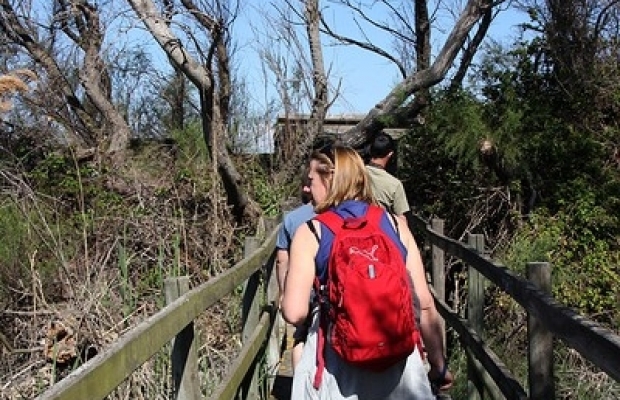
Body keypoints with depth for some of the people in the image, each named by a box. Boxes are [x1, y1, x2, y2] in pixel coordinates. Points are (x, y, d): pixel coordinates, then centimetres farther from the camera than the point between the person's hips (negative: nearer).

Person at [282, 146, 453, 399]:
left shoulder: (310, 232, -5)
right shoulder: (395, 225, 2)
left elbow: (295, 313, -13)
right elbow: (425, 305, -1)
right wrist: (439, 365, 10)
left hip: (336, 367, -2)